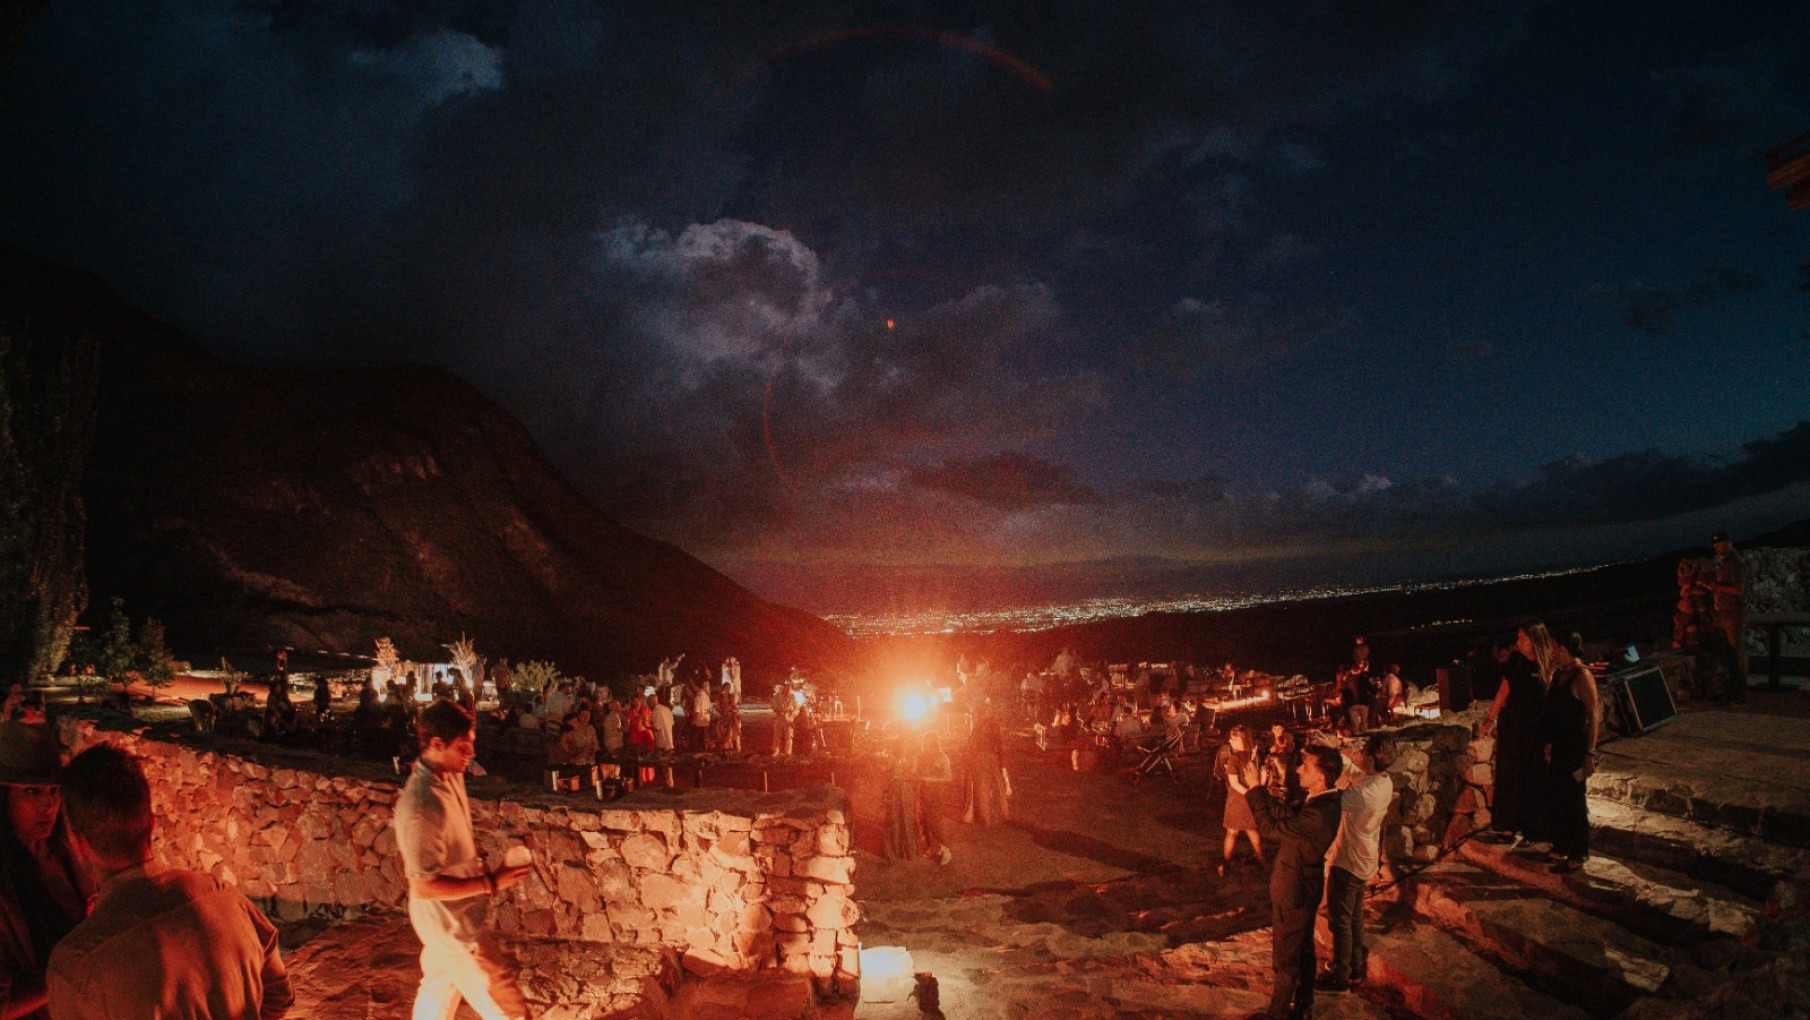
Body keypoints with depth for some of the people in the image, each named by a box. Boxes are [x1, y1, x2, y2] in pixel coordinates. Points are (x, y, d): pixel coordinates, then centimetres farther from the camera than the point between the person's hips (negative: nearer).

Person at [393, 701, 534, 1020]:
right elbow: (423, 886, -28)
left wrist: (480, 868, 7)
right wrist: (490, 883, -26)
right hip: (452, 922, -9)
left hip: (451, 917, 9)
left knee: (439, 988, 26)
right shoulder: (421, 807, -32)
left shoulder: (450, 775, -3)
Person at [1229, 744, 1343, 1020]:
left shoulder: (1319, 814, -34)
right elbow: (1285, 815, 2)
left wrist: (1253, 788, -20)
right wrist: (1250, 788, -2)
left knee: (1285, 960, 9)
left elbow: (1270, 828, -27)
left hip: (1293, 894, -9)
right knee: (1303, 951, 25)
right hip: (1303, 888, 9)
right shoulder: (1323, 801, -4)